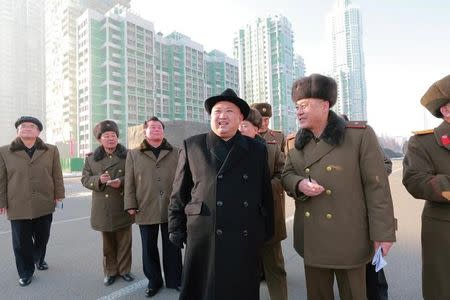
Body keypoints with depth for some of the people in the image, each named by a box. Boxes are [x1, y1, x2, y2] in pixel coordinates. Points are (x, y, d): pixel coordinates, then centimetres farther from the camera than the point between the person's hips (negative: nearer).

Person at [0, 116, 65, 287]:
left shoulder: (51, 151, 2)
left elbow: (57, 175, 3)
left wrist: (58, 194, 1)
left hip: (44, 204, 1)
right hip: (18, 206, -1)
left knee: (43, 237, 17)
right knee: (21, 242, 8)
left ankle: (39, 259, 43)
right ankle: (25, 272, 27)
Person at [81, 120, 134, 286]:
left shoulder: (128, 155, -1)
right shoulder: (91, 158, 5)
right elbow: (85, 179, 5)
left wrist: (122, 181, -19)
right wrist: (98, 179, -15)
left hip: (123, 206, -1)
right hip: (104, 208, 1)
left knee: (124, 241, 10)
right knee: (108, 242, 13)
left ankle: (124, 270, 28)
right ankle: (110, 271, 30)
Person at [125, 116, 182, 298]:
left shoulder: (176, 153, 7)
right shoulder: (134, 154, 7)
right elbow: (129, 182, 4)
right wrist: (131, 205, -2)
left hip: (171, 209, 0)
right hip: (146, 209, 1)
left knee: (172, 247, 10)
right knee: (149, 248, 13)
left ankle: (174, 280, 28)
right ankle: (154, 281, 32)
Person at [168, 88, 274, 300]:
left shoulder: (257, 150, 6)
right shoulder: (192, 146, 2)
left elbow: (266, 194, 8)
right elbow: (179, 193, 4)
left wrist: (267, 233, 8)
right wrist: (176, 230, 3)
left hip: (245, 240, 2)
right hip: (203, 238, -1)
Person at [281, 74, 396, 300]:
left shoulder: (360, 135, -10)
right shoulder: (297, 142, 4)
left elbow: (376, 186, -10)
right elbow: (286, 175, 8)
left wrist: (382, 233, -10)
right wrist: (299, 184, -16)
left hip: (348, 237, -4)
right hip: (311, 237, 4)